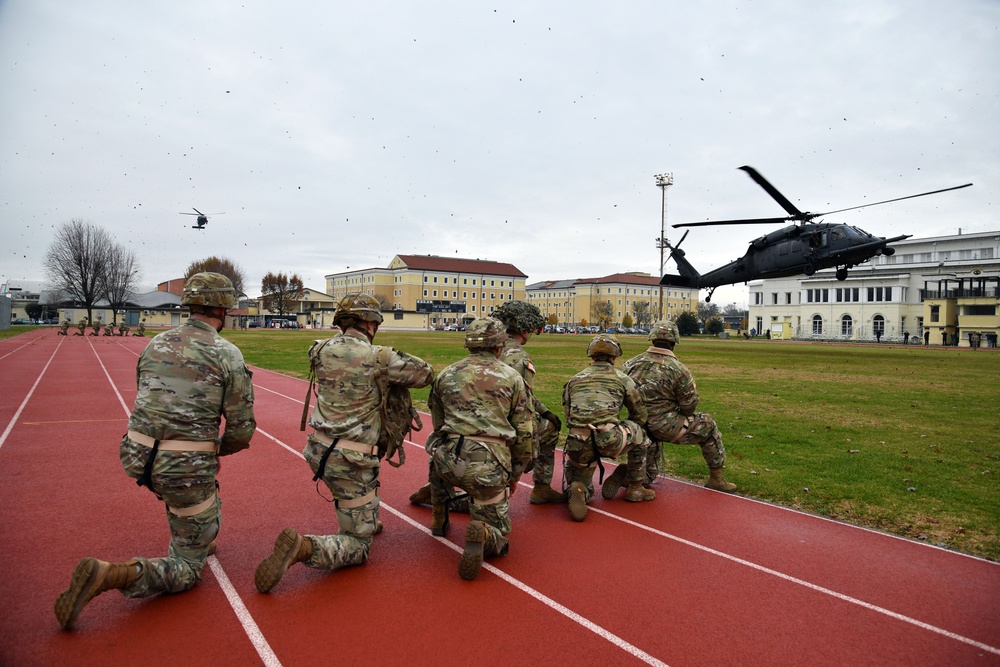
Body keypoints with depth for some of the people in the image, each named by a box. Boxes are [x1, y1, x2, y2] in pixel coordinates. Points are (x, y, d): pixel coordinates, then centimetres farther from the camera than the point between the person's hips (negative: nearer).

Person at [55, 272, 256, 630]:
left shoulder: (156, 344, 8)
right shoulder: (228, 354, -9)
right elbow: (242, 429, -8)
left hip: (138, 457, 6)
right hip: (186, 468, -6)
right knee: (187, 572, 9)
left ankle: (198, 540, 43)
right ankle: (111, 574, -14)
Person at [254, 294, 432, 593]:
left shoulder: (322, 350, 0)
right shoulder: (378, 358, -14)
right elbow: (425, 374, -2)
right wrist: (398, 360, 14)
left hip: (318, 450, 7)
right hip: (350, 464, -7)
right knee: (358, 548, 4)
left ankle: (366, 521, 44)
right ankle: (302, 547, -19)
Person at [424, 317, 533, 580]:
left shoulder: (446, 375, 15)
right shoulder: (512, 377, 10)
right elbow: (523, 432, 10)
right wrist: (515, 474, 22)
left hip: (449, 460, 2)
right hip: (490, 466, -2)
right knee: (498, 538, 15)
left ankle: (438, 521, 38)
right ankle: (482, 533, -18)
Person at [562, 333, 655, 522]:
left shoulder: (574, 380, 21)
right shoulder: (622, 379, 14)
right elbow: (641, 415, 23)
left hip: (579, 446, 3)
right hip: (609, 441, -3)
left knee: (582, 485, 28)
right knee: (639, 434, 29)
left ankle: (579, 490, -9)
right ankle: (634, 488, 31)